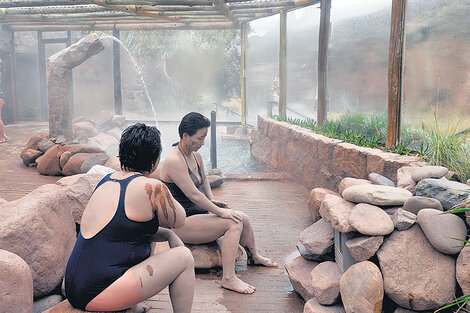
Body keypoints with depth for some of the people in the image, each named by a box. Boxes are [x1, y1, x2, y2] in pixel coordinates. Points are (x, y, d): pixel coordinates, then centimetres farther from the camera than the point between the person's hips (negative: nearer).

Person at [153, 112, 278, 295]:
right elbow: (193, 194, -25)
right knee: (234, 224, -22)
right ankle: (228, 278, -20)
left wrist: (212, 200, 9)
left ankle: (254, 257, 29)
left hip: (200, 211, 9)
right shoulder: (174, 161, -23)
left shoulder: (195, 156, 7)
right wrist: (220, 212, -21)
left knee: (243, 218, 4)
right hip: (182, 223, -9)